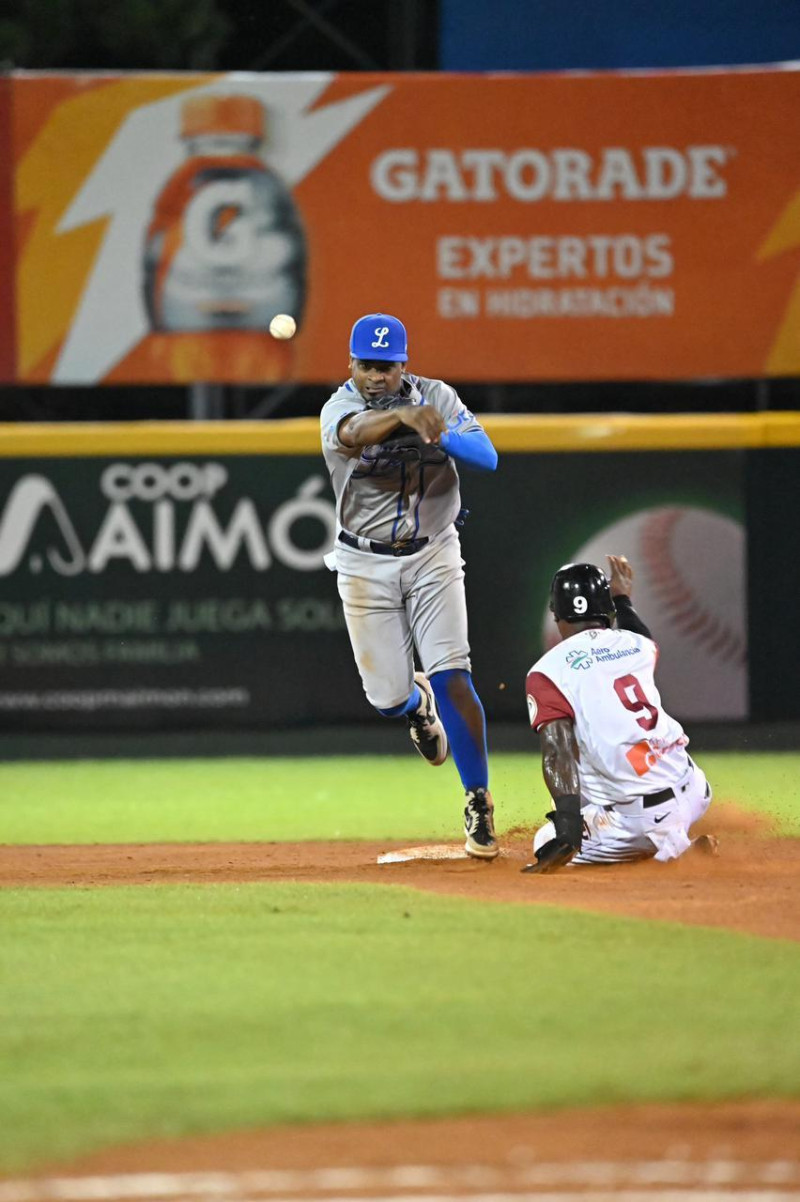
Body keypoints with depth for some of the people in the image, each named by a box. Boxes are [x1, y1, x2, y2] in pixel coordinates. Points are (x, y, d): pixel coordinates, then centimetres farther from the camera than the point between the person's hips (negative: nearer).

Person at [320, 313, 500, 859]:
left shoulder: (438, 398, -5)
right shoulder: (340, 408, -12)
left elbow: (488, 457, -16)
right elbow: (355, 433, -37)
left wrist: (439, 434, -35)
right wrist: (402, 416, -57)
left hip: (433, 557, 0)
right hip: (366, 564, 0)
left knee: (451, 678, -14)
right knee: (388, 698, 3)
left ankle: (479, 803, -7)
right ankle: (418, 703, 42)